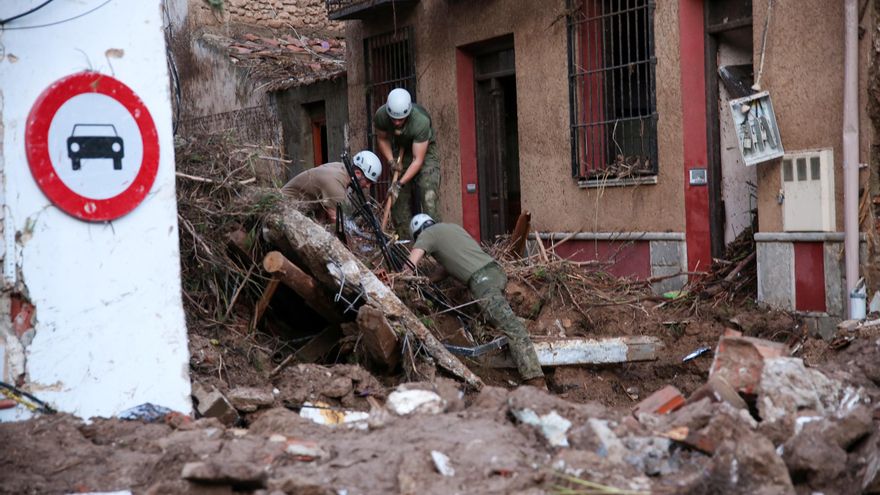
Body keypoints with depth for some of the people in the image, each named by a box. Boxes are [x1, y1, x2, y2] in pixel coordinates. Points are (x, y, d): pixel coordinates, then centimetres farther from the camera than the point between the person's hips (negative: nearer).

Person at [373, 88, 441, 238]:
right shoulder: (381, 115, -25)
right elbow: (383, 138, -1)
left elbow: (418, 159, -33)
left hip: (425, 151, -4)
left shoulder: (421, 121, -38)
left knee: (429, 196, -21)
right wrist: (390, 161, -15)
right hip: (402, 151, 5)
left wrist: (401, 183, -36)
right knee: (398, 198, 0)